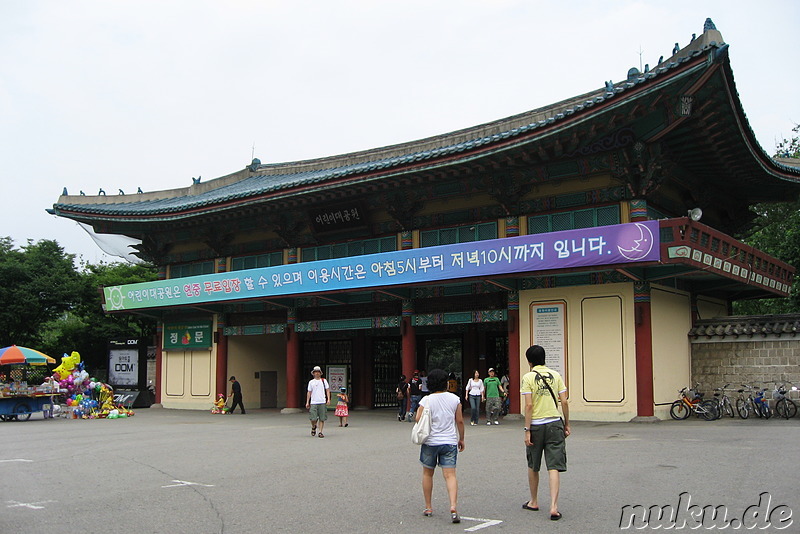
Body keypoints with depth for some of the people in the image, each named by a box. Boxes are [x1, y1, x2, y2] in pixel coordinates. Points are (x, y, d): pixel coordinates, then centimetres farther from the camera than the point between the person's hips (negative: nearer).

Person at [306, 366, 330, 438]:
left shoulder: (324, 381, 9)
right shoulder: (311, 382, 9)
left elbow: (327, 390, 8)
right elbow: (309, 392, 12)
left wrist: (328, 399, -4)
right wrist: (307, 402, 7)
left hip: (322, 402, 0)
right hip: (313, 403, 0)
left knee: (322, 418, -2)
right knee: (313, 418, -7)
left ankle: (320, 432, 6)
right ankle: (313, 427, 22)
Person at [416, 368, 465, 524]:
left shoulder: (426, 400, -6)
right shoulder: (454, 399, 0)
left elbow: (418, 419, -10)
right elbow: (460, 421, 2)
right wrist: (461, 439, 13)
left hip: (430, 441, -1)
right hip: (449, 441, 1)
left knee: (427, 473, 15)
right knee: (450, 474, -3)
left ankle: (428, 507, 20)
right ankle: (453, 506, -20)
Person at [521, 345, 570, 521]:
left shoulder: (528, 377, -5)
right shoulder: (555, 375, 5)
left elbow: (529, 405, -11)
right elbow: (564, 402, 3)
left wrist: (527, 430, -8)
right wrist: (566, 424, 13)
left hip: (536, 424, -2)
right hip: (555, 424, 2)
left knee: (533, 467, 16)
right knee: (554, 468, 0)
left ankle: (534, 502, 30)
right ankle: (553, 507, -9)